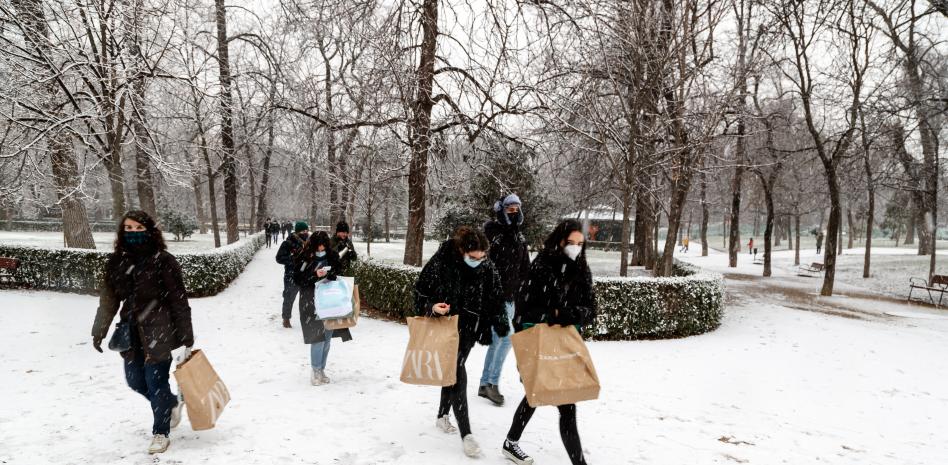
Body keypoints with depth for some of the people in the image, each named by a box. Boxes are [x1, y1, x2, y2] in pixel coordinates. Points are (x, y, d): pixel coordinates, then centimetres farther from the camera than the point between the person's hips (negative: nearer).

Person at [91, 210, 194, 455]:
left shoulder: (162, 260, -12)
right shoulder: (116, 261, 4)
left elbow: (179, 300, -10)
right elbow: (108, 298, 9)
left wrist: (186, 335, -10)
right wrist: (99, 330, 2)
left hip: (158, 332, -6)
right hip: (131, 332, 6)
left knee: (155, 381, 0)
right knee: (135, 380, 15)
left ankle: (161, 433, 19)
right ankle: (172, 403, 41)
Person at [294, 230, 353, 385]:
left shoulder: (332, 257, 2)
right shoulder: (303, 259, -7)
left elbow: (338, 275, 13)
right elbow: (298, 279, -7)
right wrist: (315, 275, -19)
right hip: (312, 304, -4)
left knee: (327, 337, 9)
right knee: (318, 337, -7)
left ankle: (322, 369, 23)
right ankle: (316, 371, 9)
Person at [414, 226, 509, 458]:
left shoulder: (487, 268, -9)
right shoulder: (440, 263, -19)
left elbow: (495, 298, 3)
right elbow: (421, 291, -8)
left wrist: (501, 324, -2)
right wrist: (431, 307, -26)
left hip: (469, 328, 4)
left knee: (454, 371, 17)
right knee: (457, 375, -9)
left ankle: (442, 415, 39)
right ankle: (466, 434, -4)